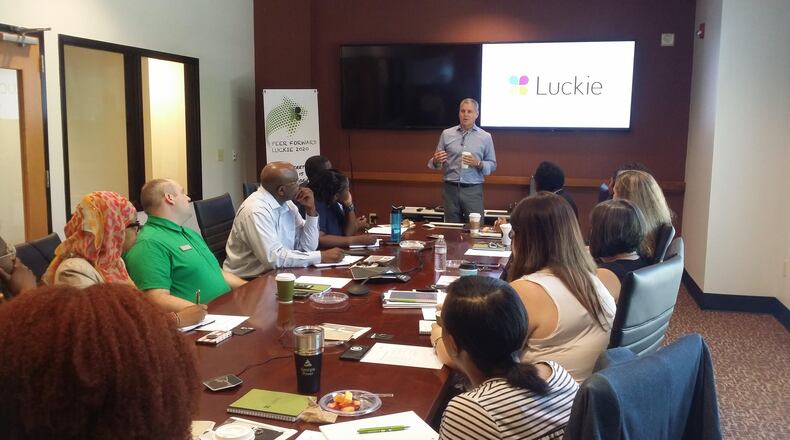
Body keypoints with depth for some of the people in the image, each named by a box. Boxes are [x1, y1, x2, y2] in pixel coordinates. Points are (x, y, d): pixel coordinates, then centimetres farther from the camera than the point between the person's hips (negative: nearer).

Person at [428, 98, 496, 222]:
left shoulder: (485, 137, 4)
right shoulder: (447, 134, 6)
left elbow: (492, 165, 6)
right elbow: (436, 163, 9)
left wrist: (478, 163, -13)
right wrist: (436, 161, -14)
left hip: (473, 190, -1)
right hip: (450, 189, 1)